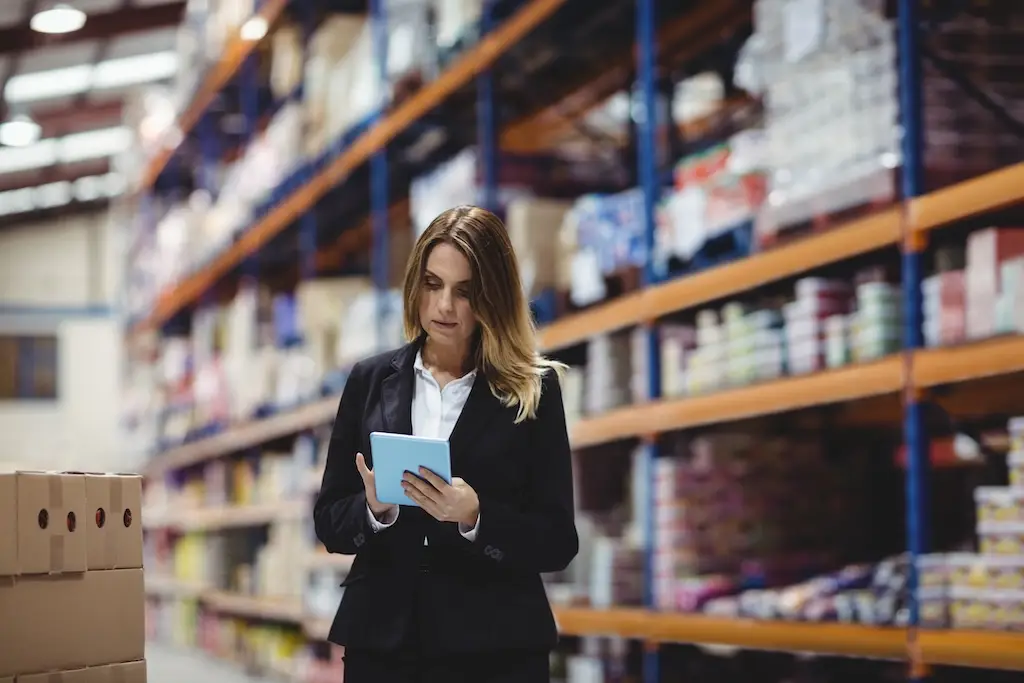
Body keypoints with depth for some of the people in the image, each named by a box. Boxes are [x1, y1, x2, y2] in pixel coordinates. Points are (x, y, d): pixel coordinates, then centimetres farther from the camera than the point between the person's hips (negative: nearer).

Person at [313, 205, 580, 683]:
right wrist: (374, 508, -13)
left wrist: (474, 517, -19)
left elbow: (558, 543, -3)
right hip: (382, 640, 2)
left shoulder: (533, 390, -1)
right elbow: (329, 522, 7)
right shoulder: (371, 380, 6)